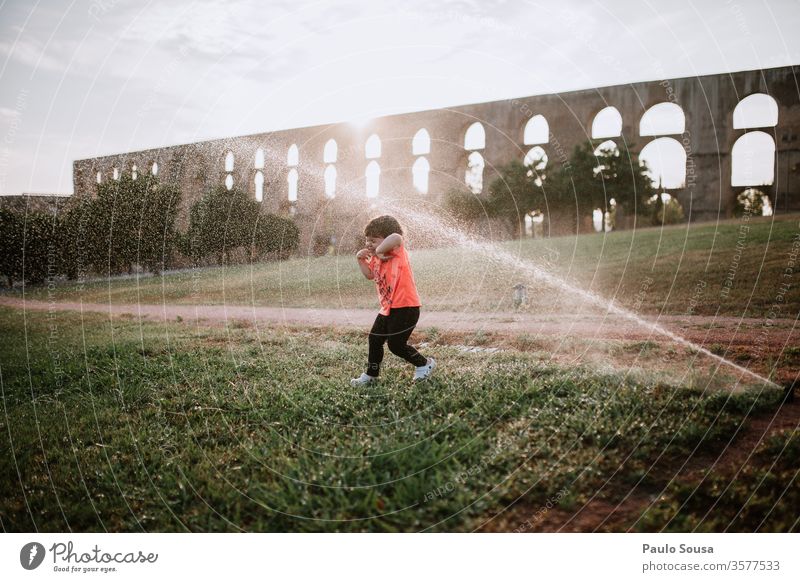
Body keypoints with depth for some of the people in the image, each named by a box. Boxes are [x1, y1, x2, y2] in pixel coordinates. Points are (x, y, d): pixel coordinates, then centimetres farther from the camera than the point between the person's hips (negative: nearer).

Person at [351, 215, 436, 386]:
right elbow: (370, 275, 23)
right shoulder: (376, 258, 10)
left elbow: (396, 237, -37)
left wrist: (379, 250, -29)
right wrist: (361, 260, 9)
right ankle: (371, 374, 30)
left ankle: (424, 364, 17)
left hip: (405, 307, -9)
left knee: (396, 344, -5)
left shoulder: (396, 250, -15)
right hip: (388, 308, 9)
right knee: (374, 339, 14)